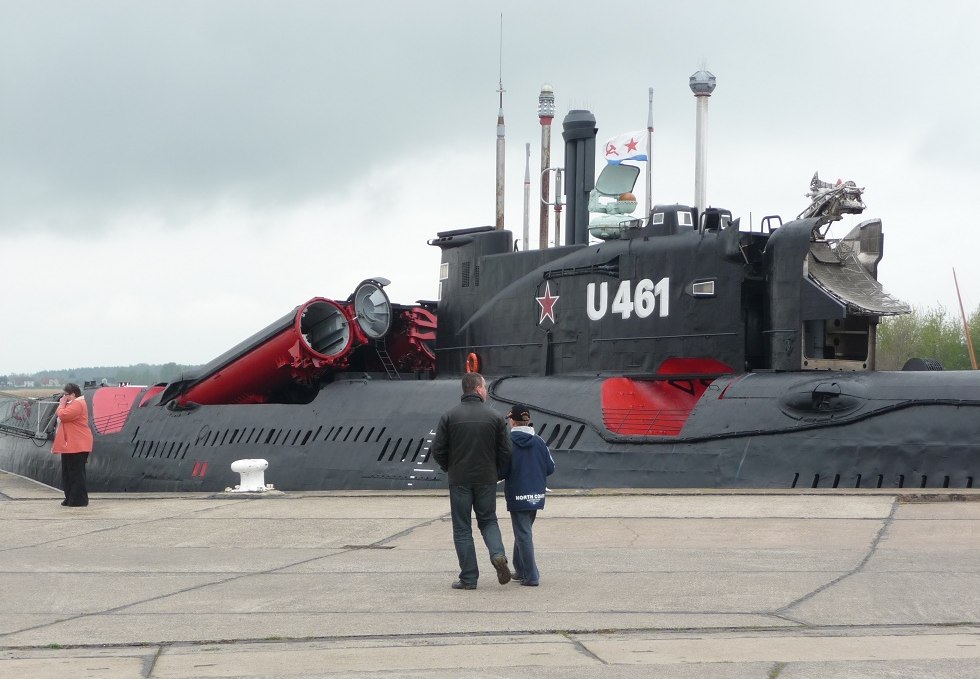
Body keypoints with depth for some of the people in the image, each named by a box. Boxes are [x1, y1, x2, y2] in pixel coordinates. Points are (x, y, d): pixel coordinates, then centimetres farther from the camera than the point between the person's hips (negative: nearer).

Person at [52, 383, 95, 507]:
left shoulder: (77, 404, -15)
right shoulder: (73, 403, 19)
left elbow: (63, 415, -23)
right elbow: (60, 415, 22)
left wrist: (62, 404, -11)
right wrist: (62, 404, 9)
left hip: (77, 446, -11)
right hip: (70, 445, 11)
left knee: (76, 473, -8)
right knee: (68, 473, 13)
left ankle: (79, 500, -5)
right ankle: (70, 499, 18)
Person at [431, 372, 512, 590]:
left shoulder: (450, 417, -5)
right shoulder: (494, 417, -2)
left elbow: (437, 450, -5)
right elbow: (505, 452, -2)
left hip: (459, 481, -1)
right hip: (487, 479, 1)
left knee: (462, 528, 6)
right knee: (488, 520, 18)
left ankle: (469, 578, 4)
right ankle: (498, 554, -9)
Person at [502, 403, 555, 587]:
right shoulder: (539, 441, 1)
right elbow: (550, 468, 4)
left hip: (517, 495, -5)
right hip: (537, 495, 5)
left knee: (523, 534, -1)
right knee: (523, 531, 21)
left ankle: (530, 576, -4)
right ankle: (520, 570, 28)